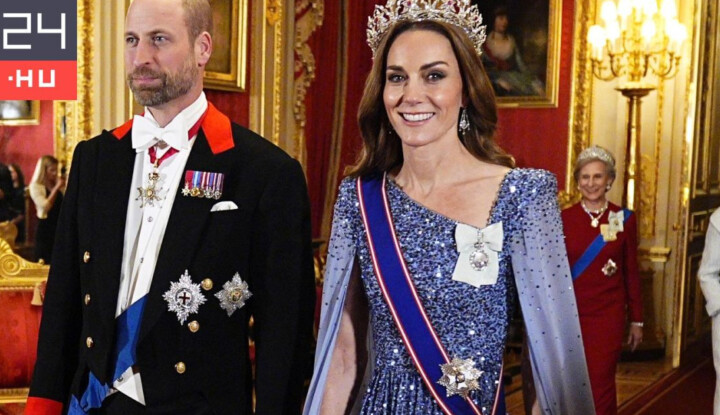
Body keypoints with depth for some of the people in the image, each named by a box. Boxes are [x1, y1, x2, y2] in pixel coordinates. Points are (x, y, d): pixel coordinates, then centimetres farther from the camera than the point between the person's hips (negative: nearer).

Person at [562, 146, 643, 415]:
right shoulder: (563, 219, 0)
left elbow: (631, 273, 5)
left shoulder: (624, 219, 1)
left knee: (599, 386, -2)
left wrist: (636, 320, 6)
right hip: (570, 313, 1)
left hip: (608, 315, -1)